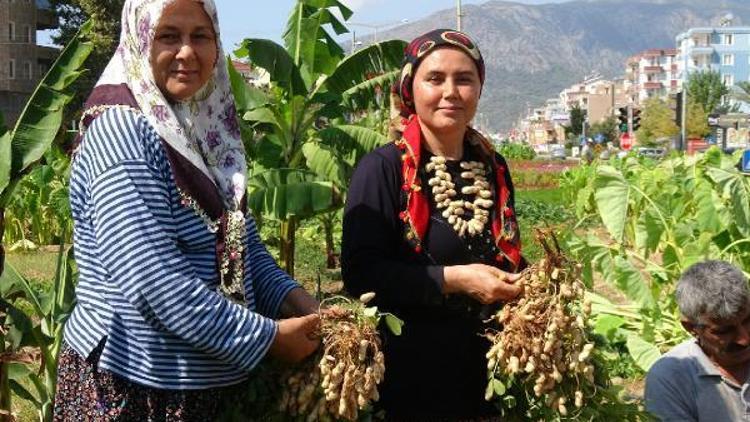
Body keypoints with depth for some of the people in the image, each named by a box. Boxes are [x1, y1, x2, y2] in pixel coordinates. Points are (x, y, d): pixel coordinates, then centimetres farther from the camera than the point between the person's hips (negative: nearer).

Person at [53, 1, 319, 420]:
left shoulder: (207, 130, 5)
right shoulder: (121, 130, -18)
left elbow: (242, 240, 9)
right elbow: (154, 282, -26)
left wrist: (294, 299, -7)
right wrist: (266, 336, -21)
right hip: (130, 385, -7)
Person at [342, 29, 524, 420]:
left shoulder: (492, 168, 7)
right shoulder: (382, 168, -12)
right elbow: (360, 271, -18)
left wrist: (524, 283, -3)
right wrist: (452, 280, -24)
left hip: (489, 363, 6)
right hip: (412, 370, -5)